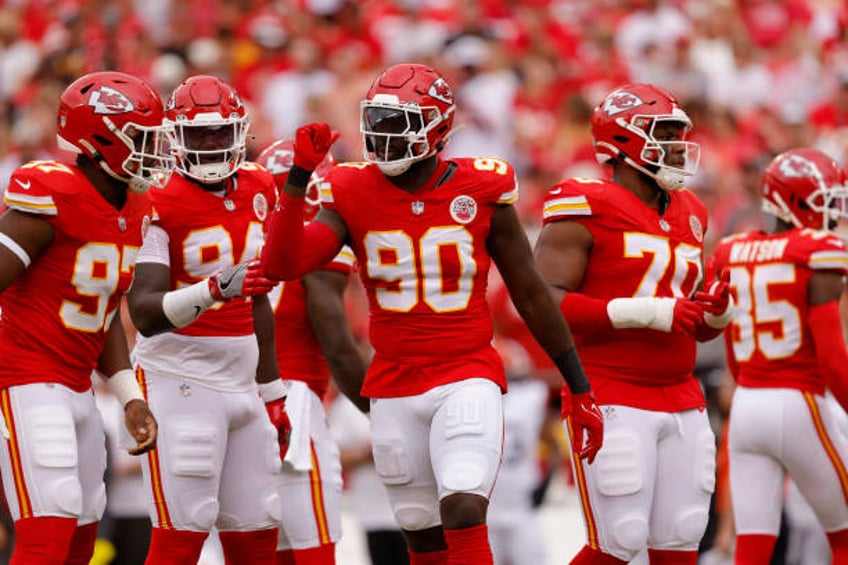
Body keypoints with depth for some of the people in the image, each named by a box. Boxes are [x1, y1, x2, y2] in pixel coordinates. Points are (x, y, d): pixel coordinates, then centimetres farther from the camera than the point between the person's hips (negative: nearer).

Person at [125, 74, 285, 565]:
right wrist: (215, 288, -35)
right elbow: (145, 314, -20)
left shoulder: (257, 193, 10)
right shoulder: (163, 205, -11)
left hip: (241, 384, 7)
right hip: (182, 382, -7)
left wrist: (272, 395, 21)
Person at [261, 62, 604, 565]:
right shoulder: (355, 197, 0)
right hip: (395, 388, 3)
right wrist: (299, 177, -19)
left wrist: (581, 390, 6)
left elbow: (532, 295, 4)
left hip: (467, 380, -3)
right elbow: (281, 265, -12)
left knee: (464, 514, -21)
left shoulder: (482, 193, -4)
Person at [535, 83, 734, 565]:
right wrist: (645, 313, -23)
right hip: (616, 402, -7)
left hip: (682, 401, 7)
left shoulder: (688, 216, 16)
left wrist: (716, 311, 0)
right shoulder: (589, 210, -8)